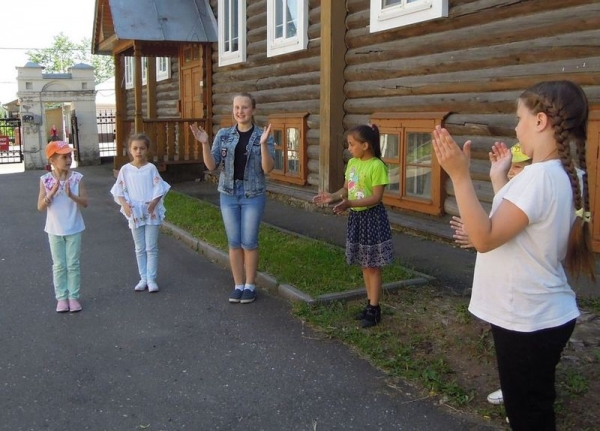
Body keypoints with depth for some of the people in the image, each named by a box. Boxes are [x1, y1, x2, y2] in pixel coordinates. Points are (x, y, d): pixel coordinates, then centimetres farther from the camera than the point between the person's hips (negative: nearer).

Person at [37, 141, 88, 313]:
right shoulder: (45, 180, -8)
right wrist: (52, 192, -24)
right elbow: (40, 207, -9)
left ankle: (73, 296, 18)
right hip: (55, 230, 0)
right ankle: (61, 297, 20)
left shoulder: (77, 178, -8)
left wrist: (71, 195, -27)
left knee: (73, 264, 7)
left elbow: (85, 202, -9)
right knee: (59, 265, 9)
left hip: (74, 229, 0)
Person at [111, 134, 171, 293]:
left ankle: (151, 279, 9)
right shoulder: (125, 169, 0)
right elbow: (119, 191, 1)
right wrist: (125, 204, -16)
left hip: (151, 213, -1)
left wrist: (153, 203, -20)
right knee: (140, 248, 10)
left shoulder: (151, 168, -3)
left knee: (151, 248, 3)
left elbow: (159, 188, -5)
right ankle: (143, 278, 19)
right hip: (135, 213, 2)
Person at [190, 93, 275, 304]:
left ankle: (250, 285, 17)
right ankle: (238, 285, 19)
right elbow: (211, 165, -3)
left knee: (249, 242, 2)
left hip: (253, 195, -2)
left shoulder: (264, 136, -5)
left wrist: (263, 143, -27)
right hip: (228, 194, 3)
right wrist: (204, 144, -18)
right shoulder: (223, 135, 1)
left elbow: (267, 168, -13)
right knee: (234, 242, 7)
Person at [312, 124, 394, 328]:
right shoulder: (352, 163, 6)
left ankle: (374, 309, 11)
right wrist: (332, 197, -6)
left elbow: (376, 198, -21)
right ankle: (370, 304, 27)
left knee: (373, 266, 1)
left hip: (372, 218, -8)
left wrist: (349, 203, -29)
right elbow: (346, 189, 12)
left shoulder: (377, 166, -18)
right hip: (356, 217, 8)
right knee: (364, 264, 15)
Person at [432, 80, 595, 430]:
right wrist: (499, 177, 15)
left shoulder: (540, 175, -25)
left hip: (527, 320, -10)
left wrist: (459, 174, -28)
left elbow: (485, 238, -27)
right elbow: (510, 227, 11)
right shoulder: (565, 174, 7)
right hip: (543, 315, 10)